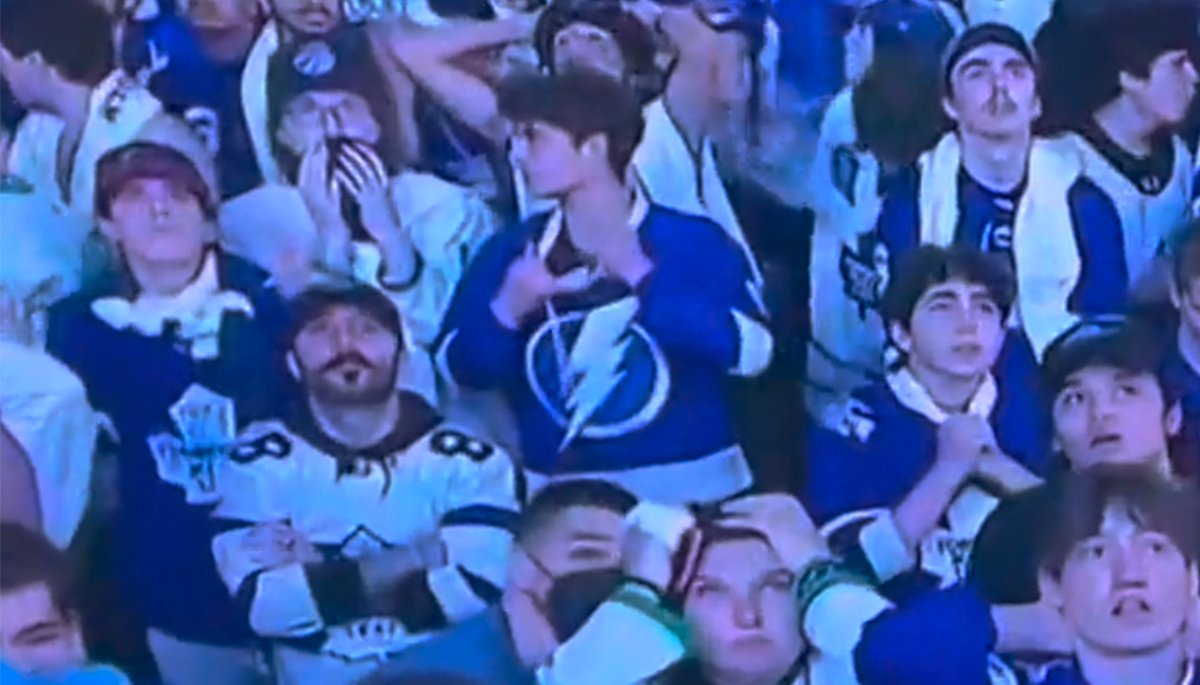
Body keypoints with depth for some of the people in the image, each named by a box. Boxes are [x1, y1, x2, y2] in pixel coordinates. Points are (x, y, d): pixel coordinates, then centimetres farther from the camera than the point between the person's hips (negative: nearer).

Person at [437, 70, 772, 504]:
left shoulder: (695, 242, -7)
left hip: (690, 493, -2)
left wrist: (643, 277, -23)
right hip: (559, 501, 3)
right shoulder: (511, 250, 4)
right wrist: (505, 313, -15)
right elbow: (459, 368, 4)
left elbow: (750, 352, -20)